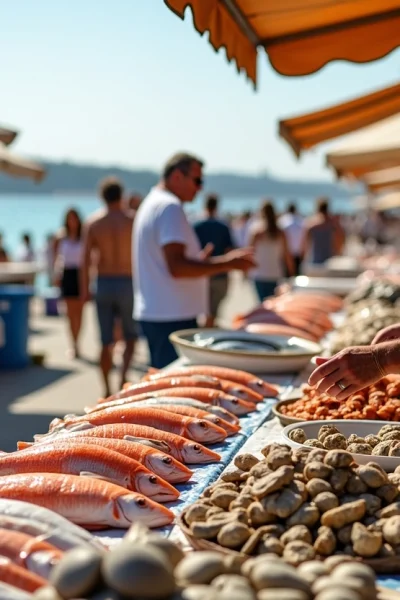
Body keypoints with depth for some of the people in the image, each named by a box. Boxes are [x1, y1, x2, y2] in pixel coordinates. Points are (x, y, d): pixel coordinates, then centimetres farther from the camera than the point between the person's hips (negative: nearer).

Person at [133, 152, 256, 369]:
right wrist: (227, 263, -17)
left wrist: (201, 260, 23)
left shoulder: (152, 203, 19)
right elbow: (177, 267, -22)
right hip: (172, 317, -11)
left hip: (153, 313, 11)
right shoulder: (170, 207, -14)